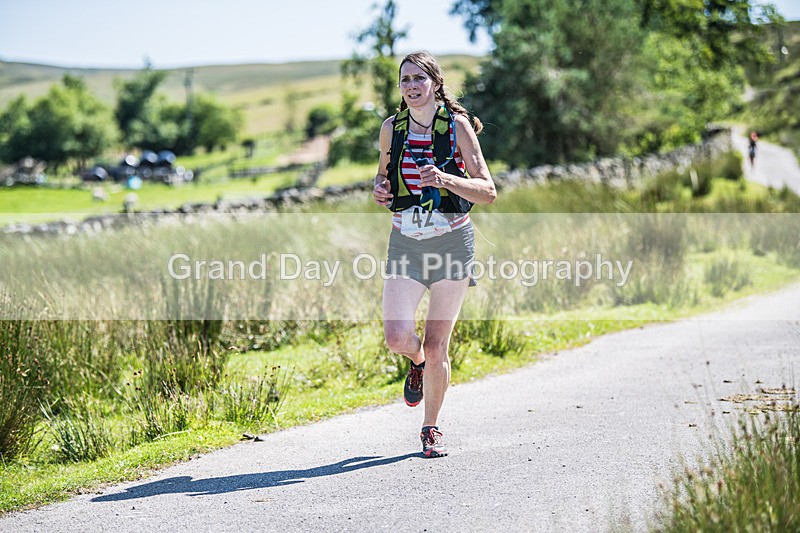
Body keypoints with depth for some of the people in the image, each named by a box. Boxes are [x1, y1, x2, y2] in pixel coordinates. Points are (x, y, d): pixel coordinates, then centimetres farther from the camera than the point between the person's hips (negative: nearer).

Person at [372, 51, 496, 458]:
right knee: (397, 337, -15)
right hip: (406, 244, 2)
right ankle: (417, 362, 23)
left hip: (452, 242, -2)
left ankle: (431, 428, 21)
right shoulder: (391, 128, 4)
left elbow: (488, 191, -7)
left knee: (436, 348, 0)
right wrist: (379, 190, -3)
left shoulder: (458, 125, -6)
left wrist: (445, 179, -24)